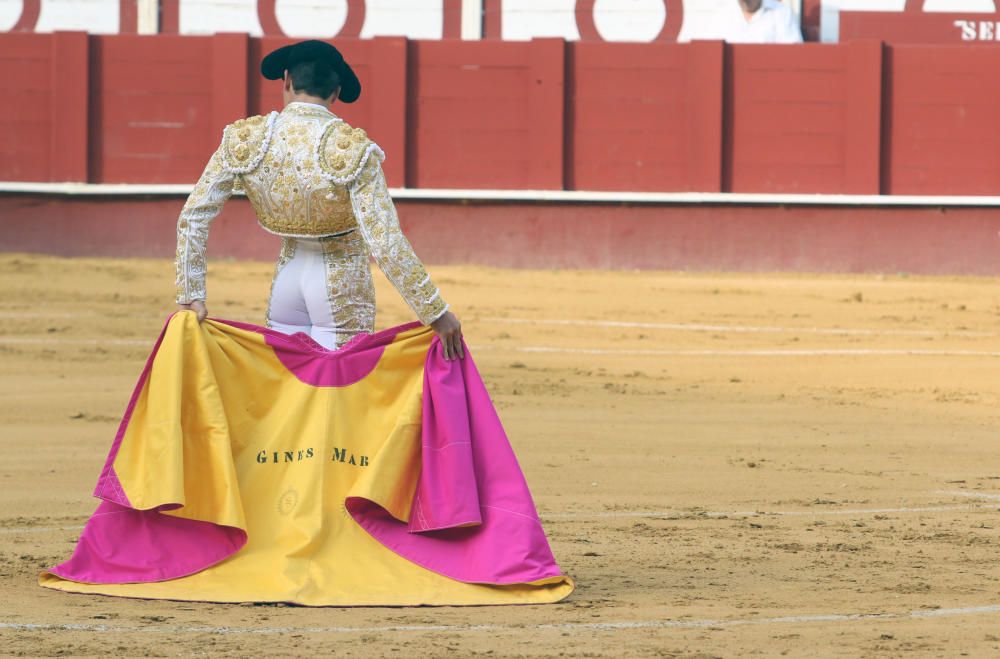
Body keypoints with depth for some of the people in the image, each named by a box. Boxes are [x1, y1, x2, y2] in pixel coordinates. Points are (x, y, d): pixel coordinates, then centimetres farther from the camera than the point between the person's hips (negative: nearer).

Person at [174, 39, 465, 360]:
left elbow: (193, 217, -6)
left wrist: (191, 296, 0)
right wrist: (435, 313, -19)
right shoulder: (352, 149, -19)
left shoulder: (245, 140, -9)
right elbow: (385, 243, -24)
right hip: (342, 285, -3)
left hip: (287, 277, 3)